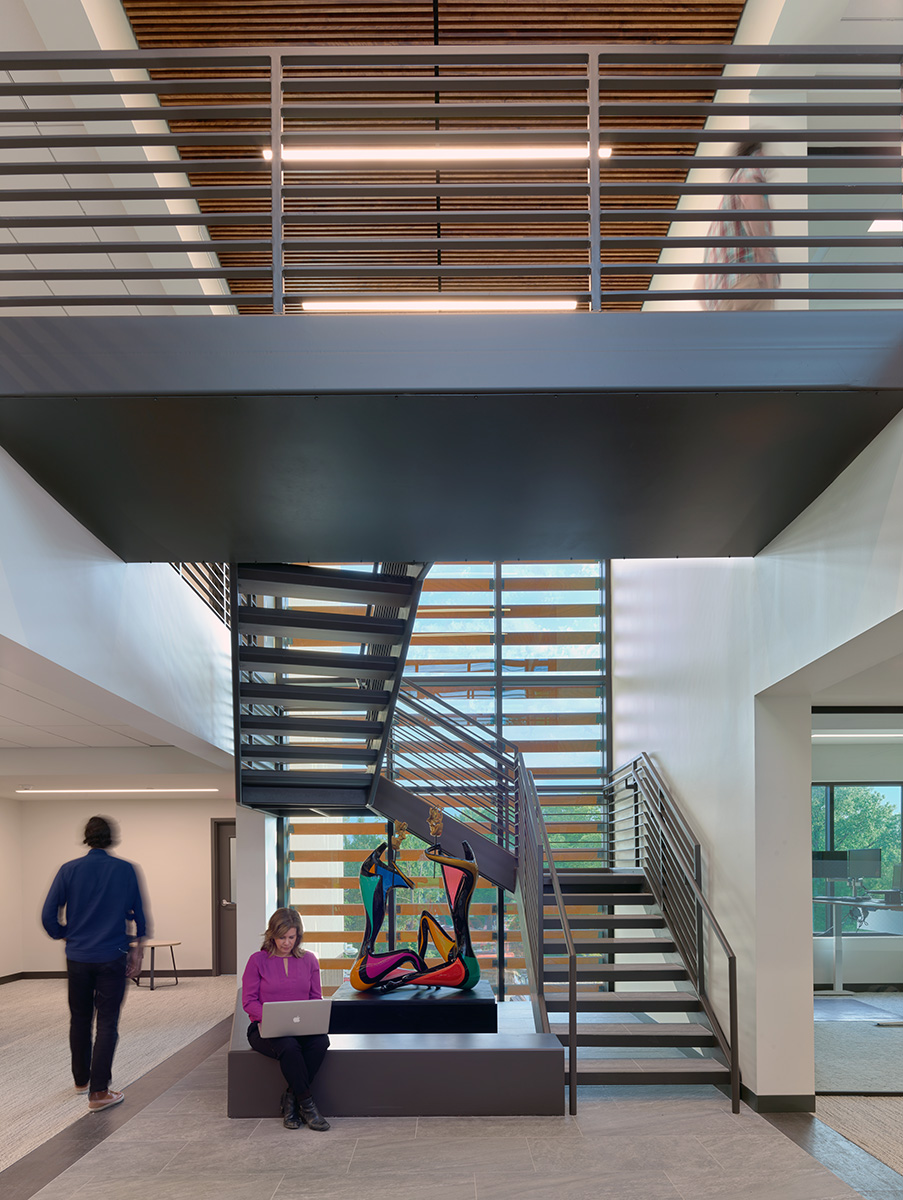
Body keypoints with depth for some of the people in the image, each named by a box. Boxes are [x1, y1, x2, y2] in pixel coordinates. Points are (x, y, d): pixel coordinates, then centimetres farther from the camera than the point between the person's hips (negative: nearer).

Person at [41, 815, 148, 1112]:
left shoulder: (69, 870, -4)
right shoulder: (125, 870, -5)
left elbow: (48, 916, -6)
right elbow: (138, 914, 2)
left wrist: (64, 935, 13)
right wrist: (137, 950, 12)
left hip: (78, 957, 2)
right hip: (112, 957, -2)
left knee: (80, 1019, 18)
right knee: (107, 1022, 0)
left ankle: (81, 1080, 31)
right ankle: (98, 1092, -6)